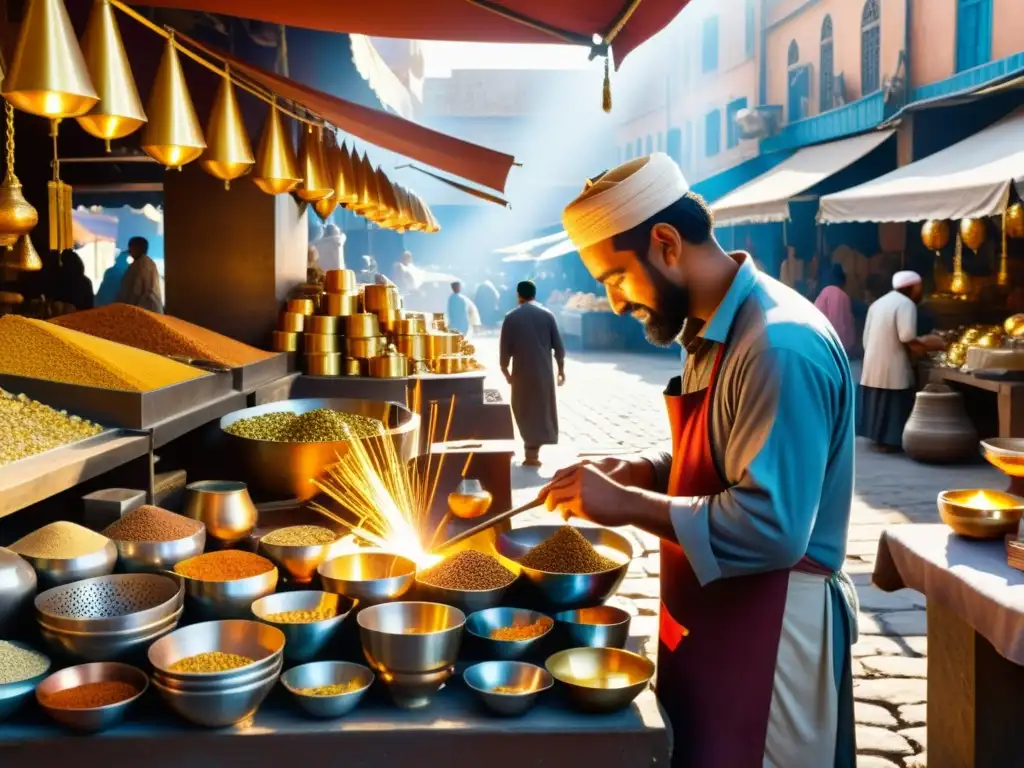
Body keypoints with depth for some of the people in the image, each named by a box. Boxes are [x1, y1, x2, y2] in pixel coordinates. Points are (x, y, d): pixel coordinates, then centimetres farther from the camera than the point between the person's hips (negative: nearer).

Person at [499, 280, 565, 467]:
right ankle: (533, 451, 9)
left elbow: (505, 348, -2)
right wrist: (561, 368, 10)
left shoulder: (511, 317, -3)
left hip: (521, 371, -1)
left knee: (525, 410, 9)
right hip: (544, 370, 1)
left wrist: (505, 370, 11)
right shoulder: (547, 314, 1)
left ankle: (532, 451, 7)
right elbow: (558, 346, 1)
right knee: (541, 409, 9)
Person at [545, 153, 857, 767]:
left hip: (770, 630, -9)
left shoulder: (779, 345, -25)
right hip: (712, 616, 9)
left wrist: (627, 505, -23)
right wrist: (643, 472, 1)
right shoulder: (714, 328, 7)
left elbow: (772, 527, -30)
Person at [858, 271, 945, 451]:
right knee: (892, 404, -2)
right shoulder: (905, 303, -11)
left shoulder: (879, 303, 15)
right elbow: (907, 337, -22)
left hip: (873, 363, 8)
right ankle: (888, 441, 0)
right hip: (892, 367, -8)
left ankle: (878, 436, 20)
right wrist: (927, 345, -8)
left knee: (878, 400, 14)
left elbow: (867, 337, 15)